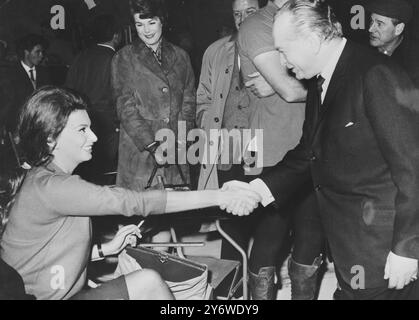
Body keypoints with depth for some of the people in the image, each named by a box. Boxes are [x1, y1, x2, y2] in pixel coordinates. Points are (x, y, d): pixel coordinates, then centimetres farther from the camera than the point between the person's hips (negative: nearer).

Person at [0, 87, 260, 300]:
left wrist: (106, 249, 3)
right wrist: (216, 197, -28)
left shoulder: (43, 180, 10)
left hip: (60, 294, 8)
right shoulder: (48, 187, -22)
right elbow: (132, 202, -28)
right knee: (147, 283, -16)